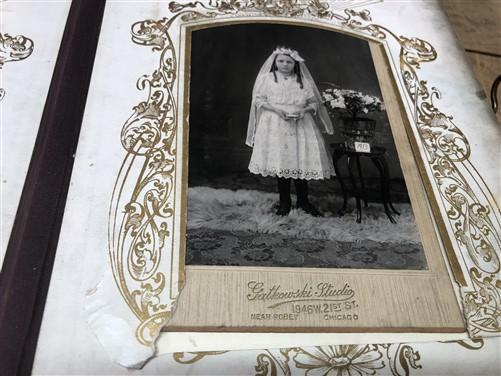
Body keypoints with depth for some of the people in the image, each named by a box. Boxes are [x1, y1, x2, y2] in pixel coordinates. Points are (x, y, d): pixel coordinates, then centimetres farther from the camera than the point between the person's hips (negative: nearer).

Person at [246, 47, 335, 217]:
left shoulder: (303, 80, 13)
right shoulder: (267, 78, 8)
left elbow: (314, 102, 12)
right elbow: (258, 100, 3)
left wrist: (305, 110, -10)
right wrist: (276, 109, -12)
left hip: (301, 125, 2)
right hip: (275, 125, -1)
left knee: (301, 161, -4)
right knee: (279, 161, -4)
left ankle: (303, 201, 10)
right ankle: (284, 202, 10)